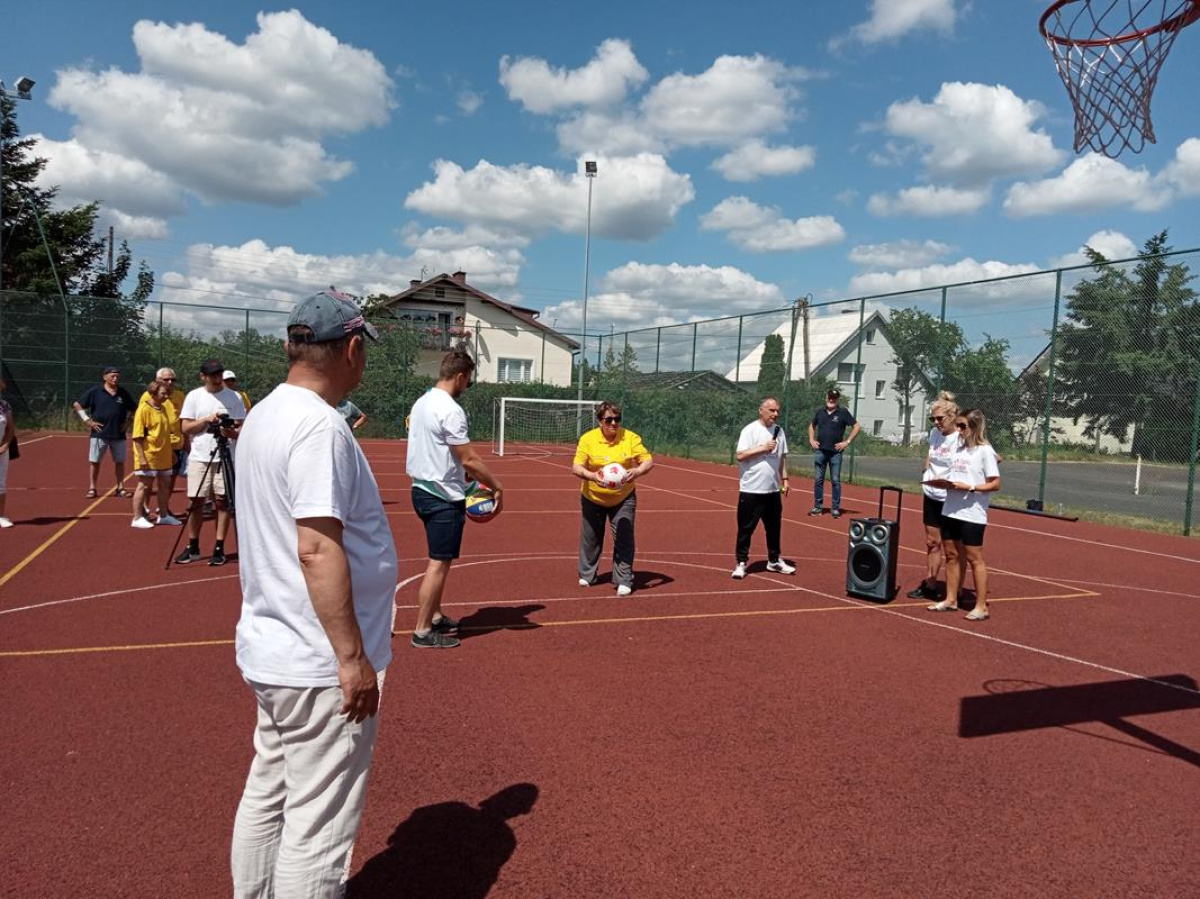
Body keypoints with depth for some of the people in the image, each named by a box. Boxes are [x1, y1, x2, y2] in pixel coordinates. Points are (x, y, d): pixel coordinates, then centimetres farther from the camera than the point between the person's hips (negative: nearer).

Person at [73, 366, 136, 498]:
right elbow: (77, 405, 1)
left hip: (119, 434, 3)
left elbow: (133, 409, 20)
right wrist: (87, 420, -5)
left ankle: (120, 488, 14)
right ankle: (92, 488, 12)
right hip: (99, 433, -2)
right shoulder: (94, 391, -3)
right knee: (95, 461, 4)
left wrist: (128, 420, 6)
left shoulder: (123, 393, 7)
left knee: (120, 461, 6)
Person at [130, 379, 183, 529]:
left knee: (165, 485, 13)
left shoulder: (164, 408, 10)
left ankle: (164, 515, 24)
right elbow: (137, 436, -15)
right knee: (144, 485, -1)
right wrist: (142, 457, -19)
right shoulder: (144, 409, -12)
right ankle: (138, 518, 7)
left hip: (163, 456, 8)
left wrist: (171, 453, 20)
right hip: (148, 456, -8)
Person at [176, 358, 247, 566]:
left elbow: (243, 428, 0)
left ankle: (219, 549, 6)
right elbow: (185, 428, 0)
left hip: (225, 457, -1)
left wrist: (231, 432, -21)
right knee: (195, 502, 5)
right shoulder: (194, 397, 4)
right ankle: (193, 548, 17)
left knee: (222, 501, 0)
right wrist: (207, 420, -14)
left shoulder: (234, 397, 2)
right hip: (199, 457, 1)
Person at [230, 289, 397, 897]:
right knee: (318, 828, 1)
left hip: (270, 653, 10)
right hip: (321, 666, -10)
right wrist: (353, 657, -22)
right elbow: (318, 551, -26)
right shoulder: (319, 426, -20)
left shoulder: (264, 417, 10)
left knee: (267, 797, 21)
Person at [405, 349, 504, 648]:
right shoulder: (450, 410, -19)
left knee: (439, 560, 19)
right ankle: (422, 632, 4)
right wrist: (498, 486, -10)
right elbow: (469, 459, -20)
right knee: (439, 563, -2)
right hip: (444, 497, -10)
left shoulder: (422, 402, 10)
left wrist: (464, 479, 18)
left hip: (423, 489, 10)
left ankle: (435, 617, 29)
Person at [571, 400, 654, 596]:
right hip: (593, 498, 1)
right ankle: (587, 575, 36)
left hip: (623, 498, -1)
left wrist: (637, 471, -33)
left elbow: (649, 461, -11)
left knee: (624, 539, -6)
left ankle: (623, 582, 5)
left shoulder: (631, 438, -12)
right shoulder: (587, 439, -14)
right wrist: (592, 476, -36)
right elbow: (576, 467, -16)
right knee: (590, 538, 14)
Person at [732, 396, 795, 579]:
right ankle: (741, 562, 9)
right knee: (746, 528, 0)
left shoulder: (779, 430, 10)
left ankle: (774, 560, 29)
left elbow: (782, 457, 17)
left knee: (774, 527, 15)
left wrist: (785, 479, 11)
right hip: (751, 490, -6)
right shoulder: (750, 430, -10)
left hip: (773, 489, 6)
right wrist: (763, 448, -20)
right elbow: (740, 455, -17)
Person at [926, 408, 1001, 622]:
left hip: (972, 514, -7)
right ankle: (951, 600, 22)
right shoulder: (958, 448, 11)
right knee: (951, 554, 12)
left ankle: (981, 607, 7)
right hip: (950, 510, 7)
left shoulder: (985, 451, -9)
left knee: (974, 558, -1)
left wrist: (969, 487, -21)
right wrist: (944, 484, -1)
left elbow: (995, 484, -12)